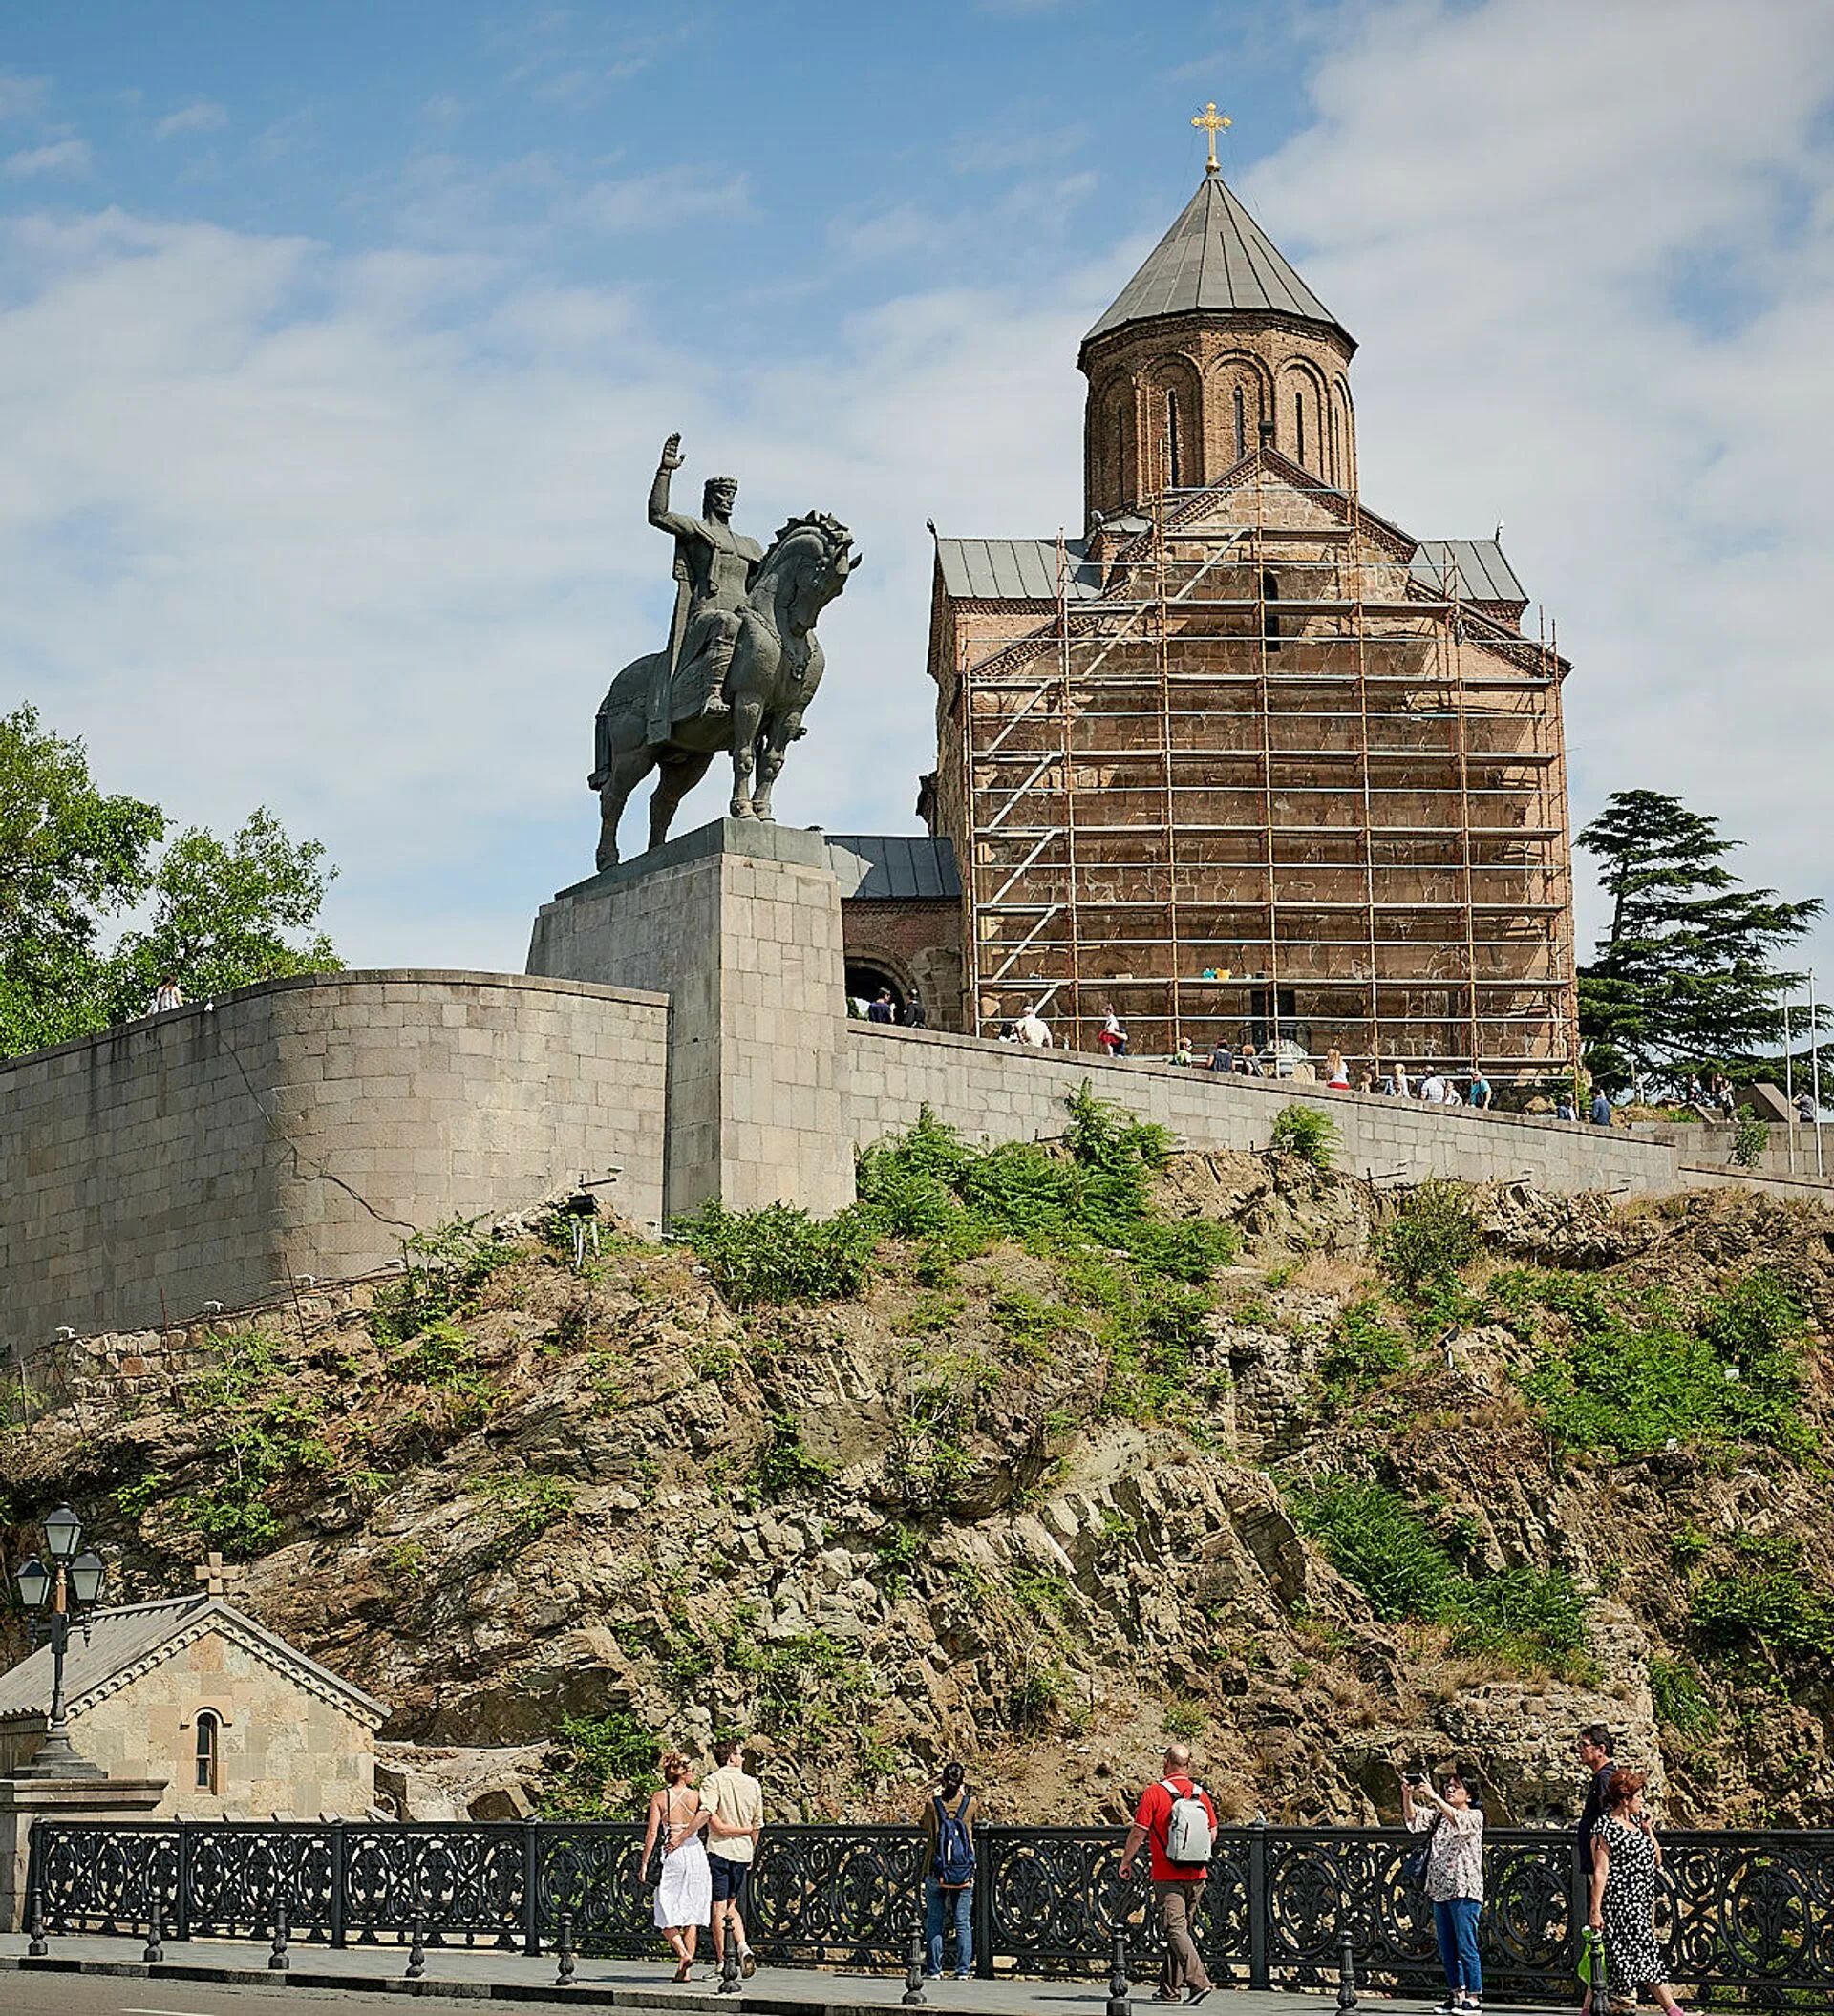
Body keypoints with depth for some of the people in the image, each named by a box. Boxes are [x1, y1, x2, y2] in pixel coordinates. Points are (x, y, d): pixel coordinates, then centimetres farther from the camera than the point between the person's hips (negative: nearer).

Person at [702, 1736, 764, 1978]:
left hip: (719, 1850, -4)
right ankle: (743, 1947, -6)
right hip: (743, 1852, 4)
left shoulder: (713, 1781, -5)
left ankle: (721, 1963, 2)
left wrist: (729, 1830, -8)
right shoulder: (753, 1784, 7)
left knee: (719, 1908, 1)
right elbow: (757, 1825, 13)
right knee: (732, 1906, 16)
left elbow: (709, 1815, -21)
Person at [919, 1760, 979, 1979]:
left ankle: (933, 1969, 6)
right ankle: (963, 1969, 5)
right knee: (963, 1922, 7)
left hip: (935, 1872, -1)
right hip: (964, 1873, 1)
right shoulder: (969, 1803, -2)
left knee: (934, 1921, 7)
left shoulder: (933, 1804, -4)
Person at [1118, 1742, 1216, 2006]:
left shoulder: (1154, 1793, -9)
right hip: (1196, 1875, 5)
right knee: (1182, 1929, 14)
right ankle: (1171, 1988, 18)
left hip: (1167, 1876, -5)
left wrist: (1126, 1861, 5)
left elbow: (1138, 1833, -8)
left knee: (1175, 1929, -8)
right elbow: (1212, 1834, 9)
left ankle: (1198, 1981, -22)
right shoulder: (1201, 1794, 5)